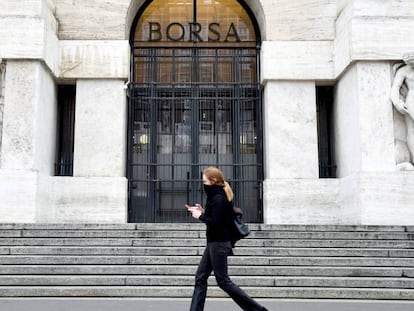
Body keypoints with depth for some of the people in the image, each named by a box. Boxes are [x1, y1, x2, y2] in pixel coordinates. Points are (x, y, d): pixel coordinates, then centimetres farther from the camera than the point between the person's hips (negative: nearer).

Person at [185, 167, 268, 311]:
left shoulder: (218, 198, -18)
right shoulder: (219, 196, 12)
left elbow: (216, 222, -24)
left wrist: (200, 216, -11)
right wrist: (202, 211, 9)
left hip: (218, 244, -10)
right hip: (214, 243, 10)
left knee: (223, 281, -2)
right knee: (200, 277, 10)